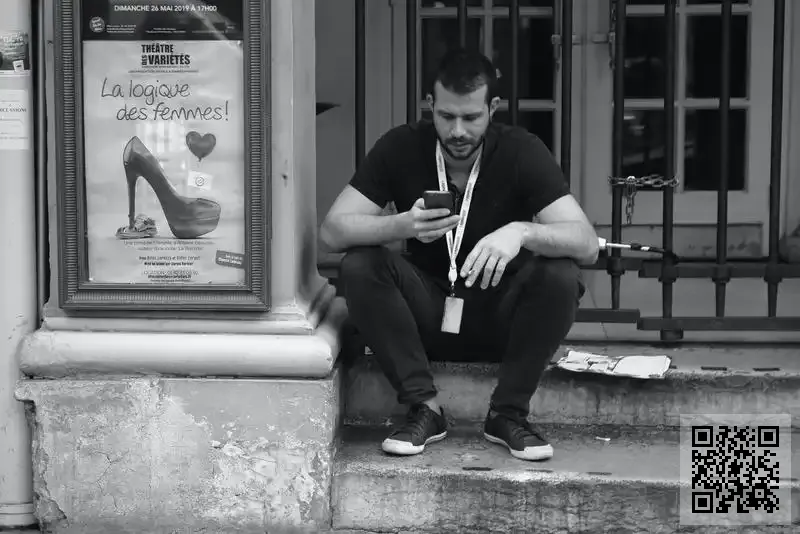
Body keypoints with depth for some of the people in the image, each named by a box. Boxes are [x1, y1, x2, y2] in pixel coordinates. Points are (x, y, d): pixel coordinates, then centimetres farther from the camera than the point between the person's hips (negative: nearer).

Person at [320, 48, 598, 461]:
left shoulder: (521, 152, -12)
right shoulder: (401, 148, -9)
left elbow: (587, 244, -21)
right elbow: (332, 231, -15)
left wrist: (523, 232, -42)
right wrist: (403, 224, -34)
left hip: (499, 310, -1)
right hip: (427, 308, 1)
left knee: (560, 276, -29)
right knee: (359, 266, -25)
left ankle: (508, 413, -13)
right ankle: (425, 407, -17)